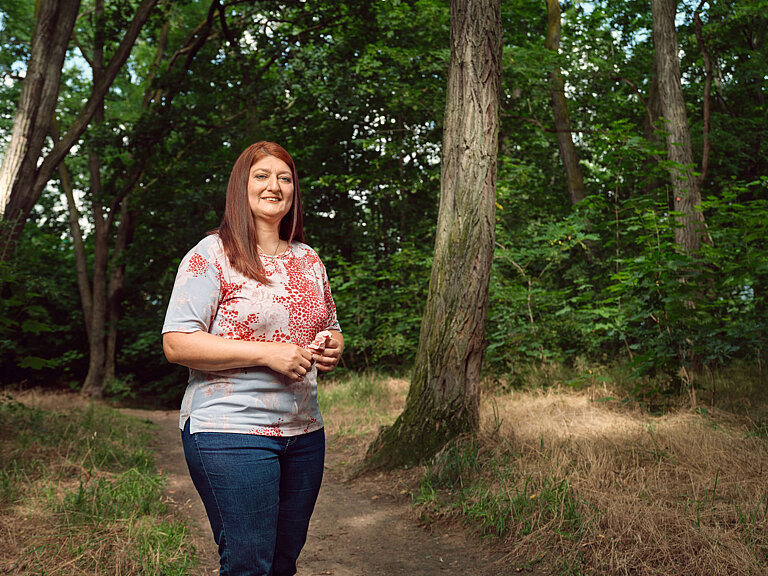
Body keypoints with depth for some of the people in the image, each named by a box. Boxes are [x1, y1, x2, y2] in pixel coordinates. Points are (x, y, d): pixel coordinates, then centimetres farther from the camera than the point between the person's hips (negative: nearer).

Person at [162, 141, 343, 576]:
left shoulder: (309, 260, 15)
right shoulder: (213, 254, -4)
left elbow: (332, 330, 25)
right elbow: (176, 344, -12)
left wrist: (332, 348, 0)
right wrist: (266, 353, -18)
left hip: (304, 432, 6)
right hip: (230, 431, -6)